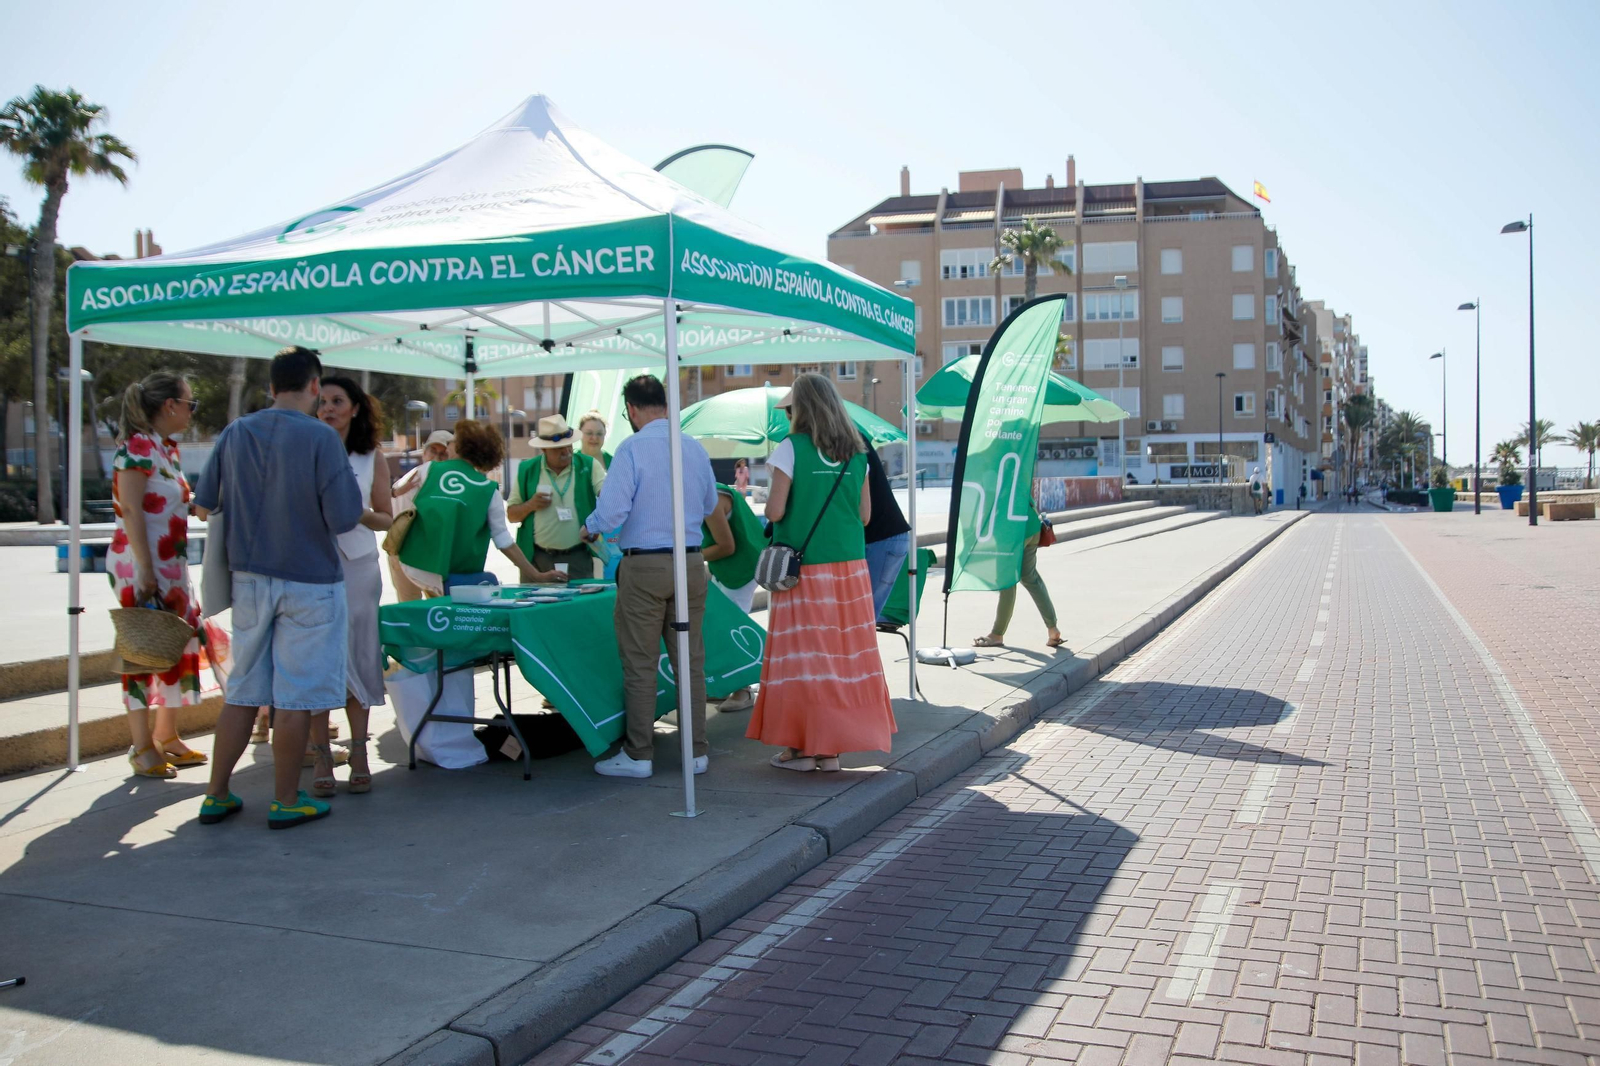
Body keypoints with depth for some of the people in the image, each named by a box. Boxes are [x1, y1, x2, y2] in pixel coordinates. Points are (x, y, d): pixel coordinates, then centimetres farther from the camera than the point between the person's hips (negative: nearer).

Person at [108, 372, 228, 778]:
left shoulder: (166, 449, 15)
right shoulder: (137, 447, -12)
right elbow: (130, 509, -19)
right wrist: (145, 570, -23)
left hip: (170, 566, 9)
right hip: (141, 567, -9)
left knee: (177, 646, 12)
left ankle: (167, 738, 22)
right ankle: (143, 749, 5)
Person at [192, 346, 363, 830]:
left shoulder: (235, 433, 3)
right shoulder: (321, 437, -13)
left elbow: (203, 506, 9)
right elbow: (344, 518, -16)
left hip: (249, 577, 5)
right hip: (309, 581, -5)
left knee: (242, 691, 15)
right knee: (295, 697, 3)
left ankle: (217, 794, 20)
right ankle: (285, 800, 12)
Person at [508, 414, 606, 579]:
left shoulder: (589, 465, 2)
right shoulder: (527, 470, 6)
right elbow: (511, 514, 10)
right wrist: (530, 505, -9)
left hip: (578, 558, -1)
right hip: (537, 559, 1)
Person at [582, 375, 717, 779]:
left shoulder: (632, 448, -11)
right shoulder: (695, 448, 6)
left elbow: (612, 511, -16)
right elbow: (709, 505, 19)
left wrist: (590, 528, 4)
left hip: (644, 567, -5)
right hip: (690, 563, 5)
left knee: (640, 663, 4)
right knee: (690, 659, 10)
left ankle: (638, 755, 10)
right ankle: (696, 752, 16)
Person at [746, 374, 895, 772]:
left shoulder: (791, 449, -8)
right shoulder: (856, 452, 6)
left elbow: (775, 511, -12)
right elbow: (865, 514, 9)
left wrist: (770, 501, 9)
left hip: (804, 566, -4)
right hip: (849, 565, 5)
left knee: (803, 652, 4)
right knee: (844, 650, 8)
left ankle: (801, 746, 10)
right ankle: (831, 748, 14)